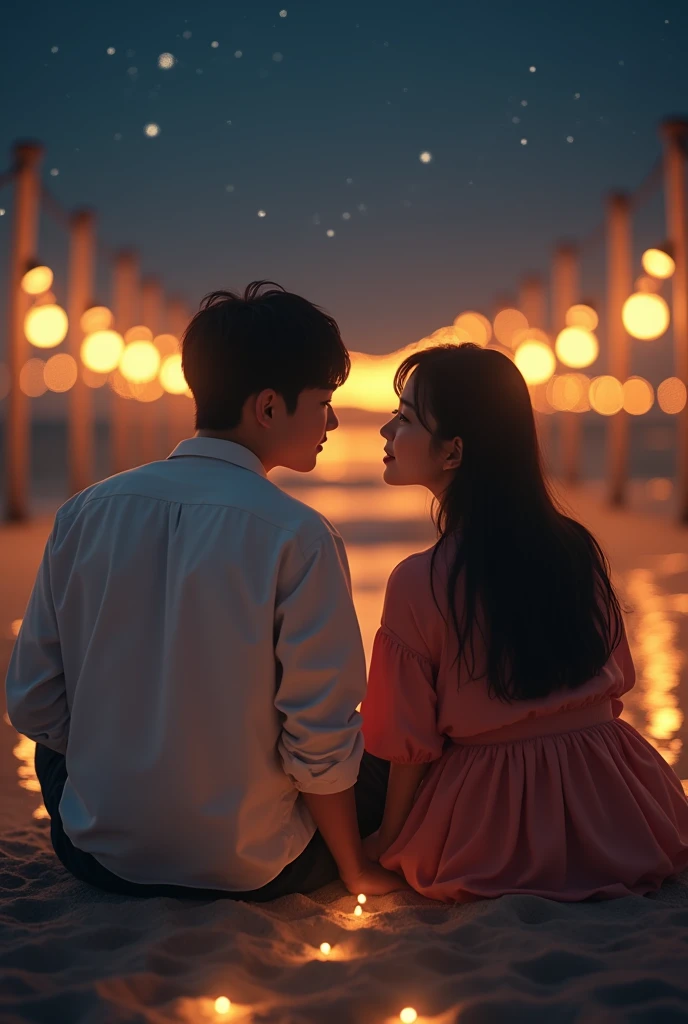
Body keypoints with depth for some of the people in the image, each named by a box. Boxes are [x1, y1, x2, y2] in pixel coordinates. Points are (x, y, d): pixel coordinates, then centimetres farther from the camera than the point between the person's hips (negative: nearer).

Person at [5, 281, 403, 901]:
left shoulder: (85, 512, -7)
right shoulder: (298, 536, -19)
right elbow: (320, 742, -16)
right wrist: (354, 871, 3)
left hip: (98, 856, 3)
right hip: (247, 869, -3)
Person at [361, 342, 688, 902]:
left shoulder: (419, 583, -19)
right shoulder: (578, 546, -5)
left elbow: (412, 742, -11)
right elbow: (616, 679, 7)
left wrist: (388, 845, 5)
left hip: (491, 825, -4)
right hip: (615, 816, 4)